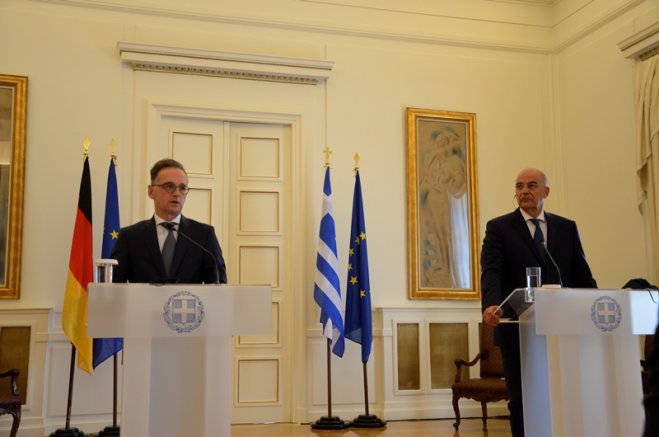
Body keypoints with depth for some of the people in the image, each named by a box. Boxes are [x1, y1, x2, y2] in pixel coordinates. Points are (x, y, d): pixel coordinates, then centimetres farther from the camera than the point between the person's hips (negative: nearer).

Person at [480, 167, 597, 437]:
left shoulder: (567, 228, 12)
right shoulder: (499, 228, 3)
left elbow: (582, 276, 11)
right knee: (522, 402, 4)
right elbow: (491, 271, -10)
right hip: (518, 330, -2)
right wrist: (492, 305, -29)